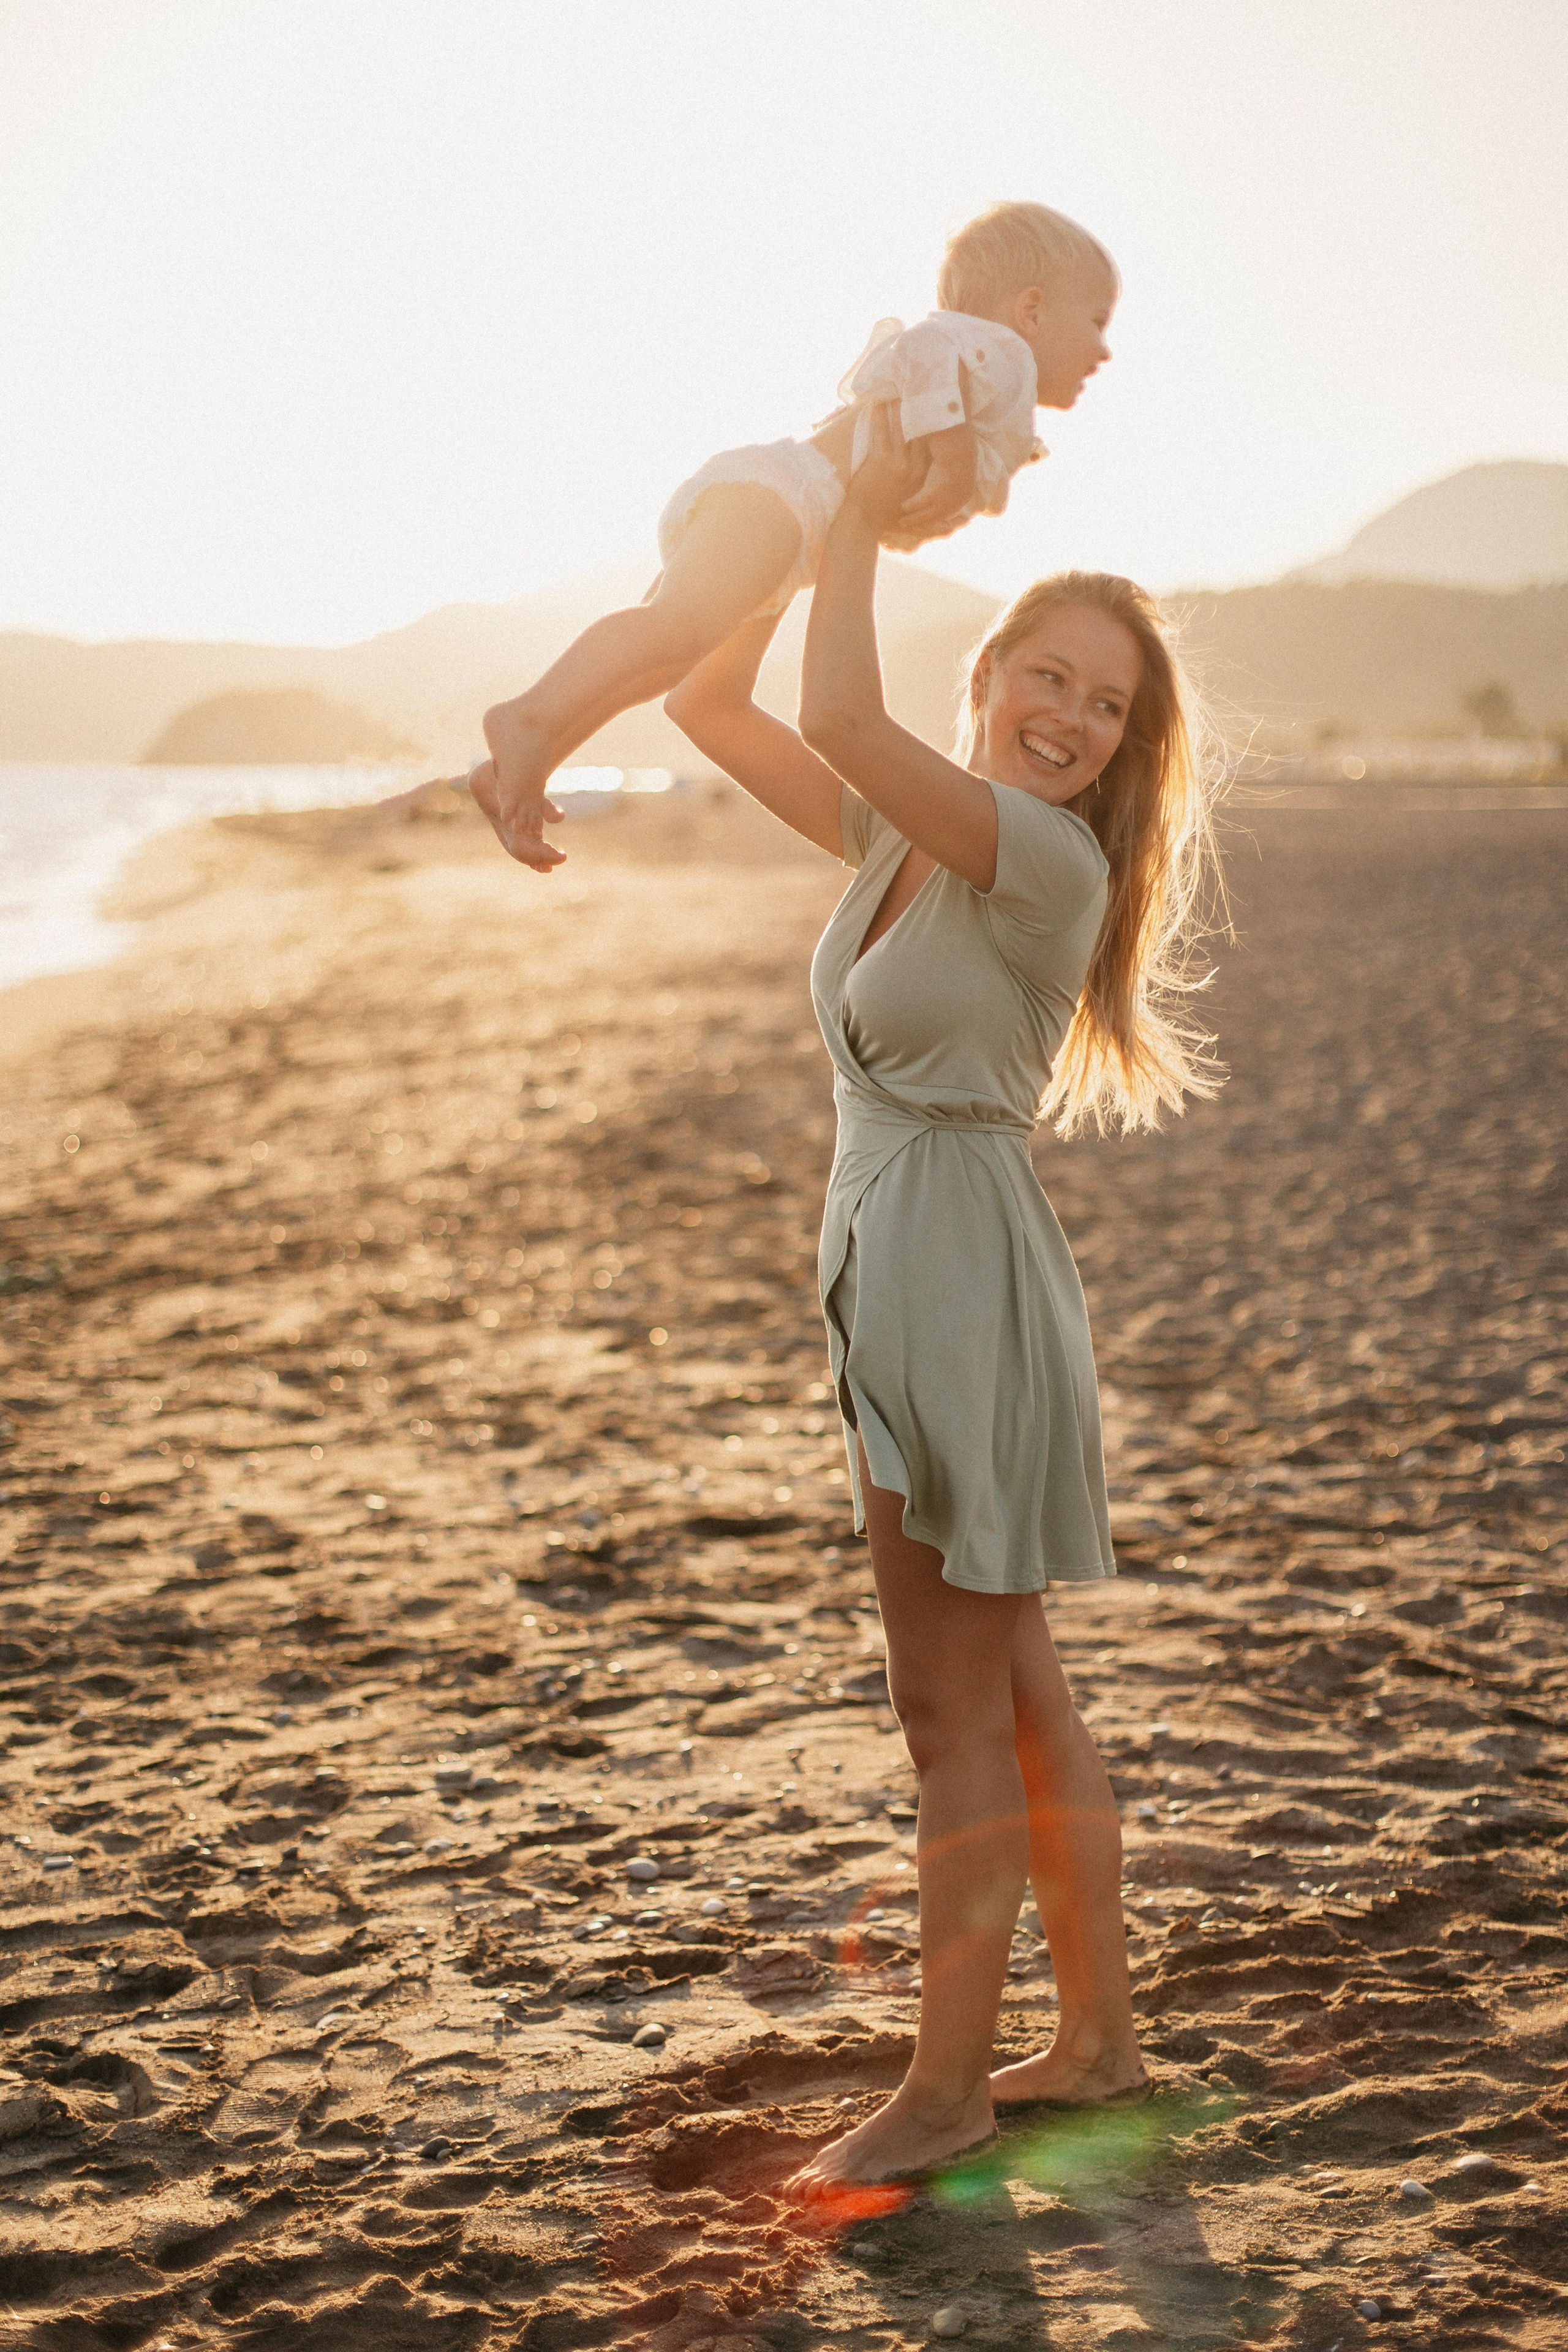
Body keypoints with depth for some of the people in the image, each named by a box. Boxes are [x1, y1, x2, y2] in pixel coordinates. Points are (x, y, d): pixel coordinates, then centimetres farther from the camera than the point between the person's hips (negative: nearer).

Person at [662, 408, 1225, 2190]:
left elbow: (839, 721, -29)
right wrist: (811, 516, 4)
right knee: (1014, 1694, 17)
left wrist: (864, 521, -16)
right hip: (896, 1271, 9)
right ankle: (1100, 2038, 30)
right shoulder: (904, 829, 8)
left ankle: (947, 2089, 15)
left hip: (962, 1279, -9)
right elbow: (711, 708, 11)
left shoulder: (1049, 858, -16)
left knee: (955, 1714, 1)